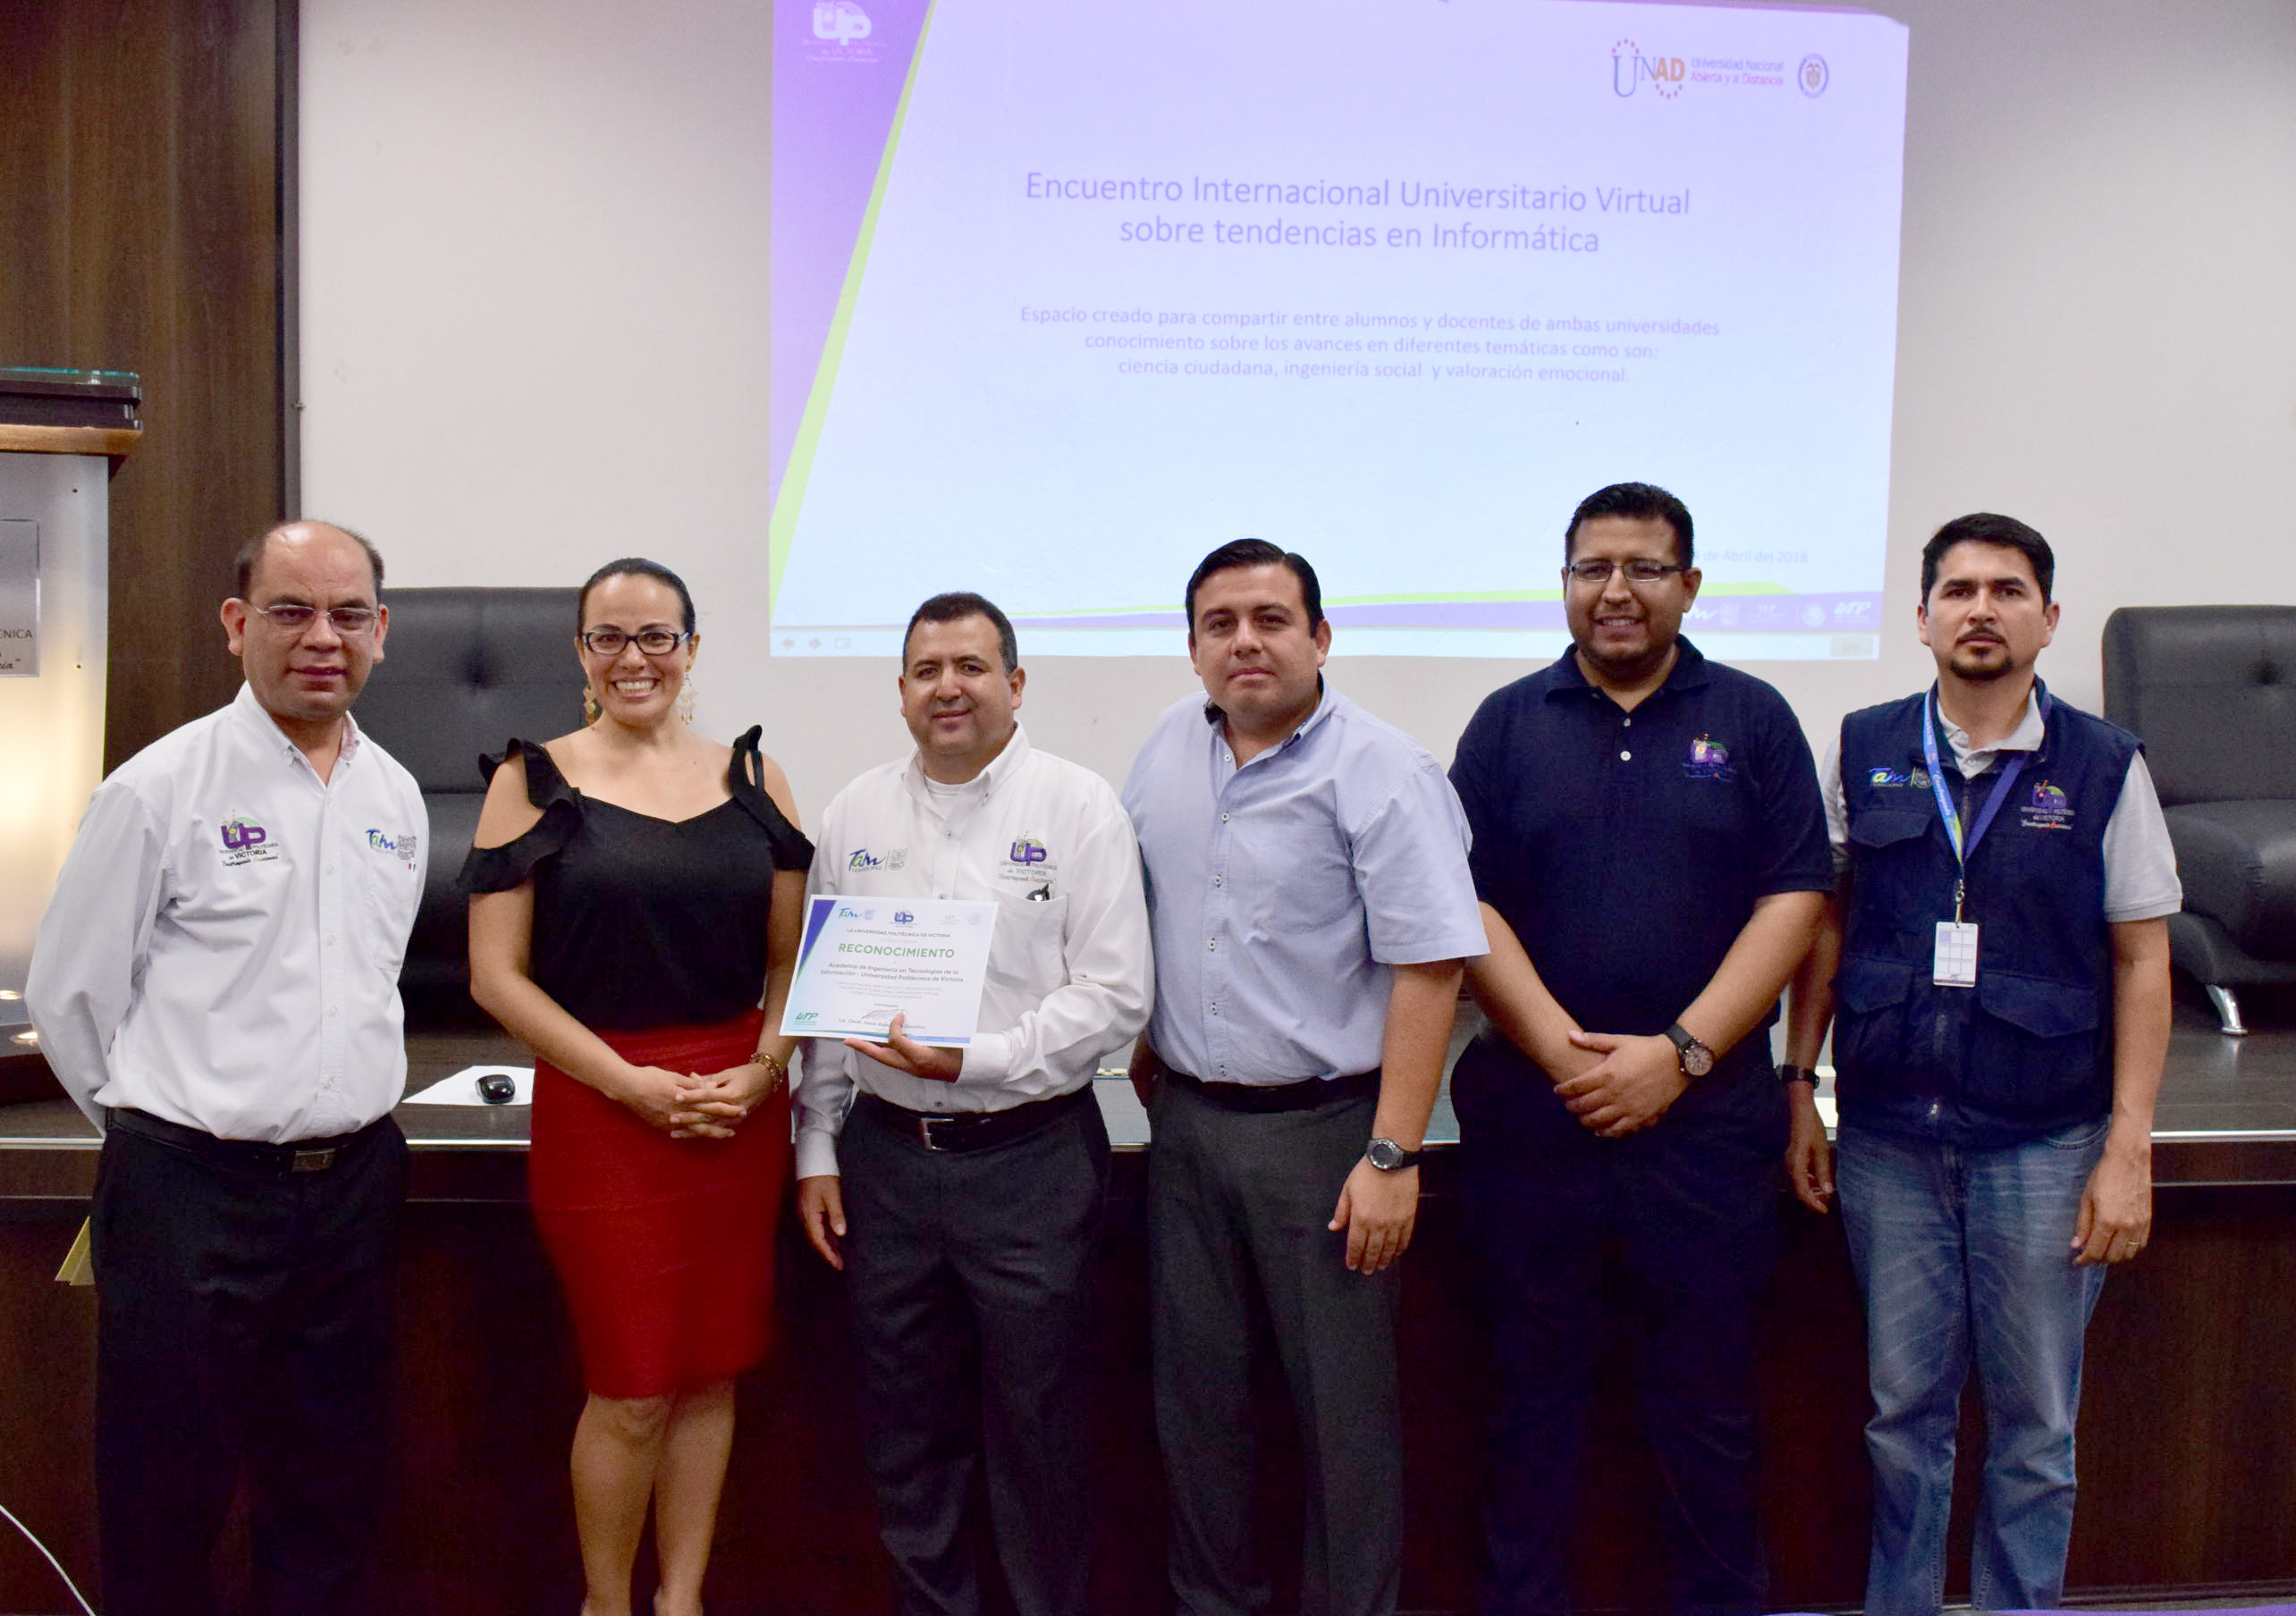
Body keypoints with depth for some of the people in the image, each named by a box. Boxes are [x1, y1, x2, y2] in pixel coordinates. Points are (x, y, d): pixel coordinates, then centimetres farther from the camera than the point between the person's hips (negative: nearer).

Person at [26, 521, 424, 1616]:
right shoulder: (160, 789, -8)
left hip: (354, 1183, 5)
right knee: (168, 1497, 6)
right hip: (193, 1189, -5)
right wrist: (155, 1122, 8)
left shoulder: (396, 799, 8)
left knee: (336, 1495, 14)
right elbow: (66, 991, -1)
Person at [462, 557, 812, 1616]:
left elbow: (792, 956, 10)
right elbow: (496, 974, -4)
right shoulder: (535, 781, -1)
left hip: (741, 1108, 3)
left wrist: (762, 1072, -7)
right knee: (631, 1394, 0)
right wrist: (633, 1083, -11)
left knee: (712, 1376, 9)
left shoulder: (750, 777, 8)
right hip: (600, 1107, -3)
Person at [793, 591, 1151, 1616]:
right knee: (906, 1432, 14)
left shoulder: (1076, 806, -4)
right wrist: (817, 1147, 10)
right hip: (886, 1156, 4)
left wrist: (975, 1059, -17)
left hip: (1031, 1156, -4)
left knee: (1039, 1438, 5)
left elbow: (1113, 995, -9)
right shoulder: (854, 816, 9)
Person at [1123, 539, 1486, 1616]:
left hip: (1322, 1127, -5)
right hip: (1186, 1120, 6)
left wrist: (1392, 1155, -20)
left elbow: (1429, 969, -17)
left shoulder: (1381, 773, -13)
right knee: (1194, 1392, 15)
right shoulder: (1169, 750, 6)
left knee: (1342, 1407, 4)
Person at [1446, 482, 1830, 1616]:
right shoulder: (1508, 724, 6)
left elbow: (1794, 899, -2)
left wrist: (1680, 1052, -12)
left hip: (1707, 1109, 0)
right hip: (1530, 1107, 1)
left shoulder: (1751, 720, 4)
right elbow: (1467, 905, -1)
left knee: (1706, 1394, 8)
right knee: (1535, 1386, 10)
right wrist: (1565, 1051, -12)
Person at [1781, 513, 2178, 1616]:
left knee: (2034, 1424, 9)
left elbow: (2141, 963, -1)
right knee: (1903, 1410, 11)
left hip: (2044, 1142, -1)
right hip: (1888, 1135, 1)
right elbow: (1825, 925, 9)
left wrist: (2128, 1151, -5)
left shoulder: (2105, 768, -2)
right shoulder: (1861, 752, 3)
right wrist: (1799, 1090, 5)